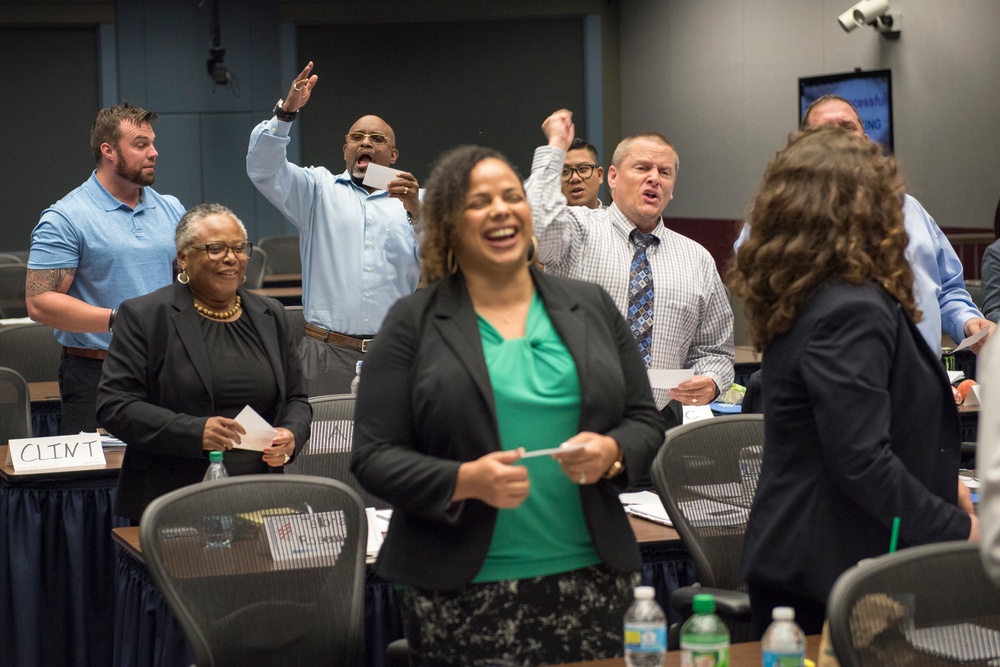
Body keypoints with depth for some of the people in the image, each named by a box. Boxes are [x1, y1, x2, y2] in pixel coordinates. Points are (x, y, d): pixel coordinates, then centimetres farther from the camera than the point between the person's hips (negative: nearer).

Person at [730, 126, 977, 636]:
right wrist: (959, 531, -16)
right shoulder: (851, 312, -20)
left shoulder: (802, 301, 10)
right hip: (835, 576, -10)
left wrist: (941, 488, 21)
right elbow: (861, 461, -25)